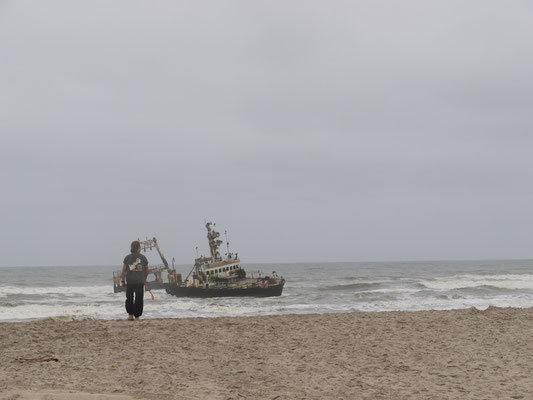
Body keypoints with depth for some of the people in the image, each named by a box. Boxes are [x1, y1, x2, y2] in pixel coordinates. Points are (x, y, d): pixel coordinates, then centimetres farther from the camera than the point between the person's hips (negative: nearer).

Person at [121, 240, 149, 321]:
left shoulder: (127, 258, -1)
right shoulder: (143, 258, 0)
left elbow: (124, 270, -1)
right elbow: (146, 271, 8)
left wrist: (123, 281, 8)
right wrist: (144, 279, 25)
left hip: (130, 282, 1)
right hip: (140, 282, -1)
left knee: (129, 298, 15)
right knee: (139, 299, 3)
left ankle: (130, 315, 14)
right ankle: (137, 316, 1)